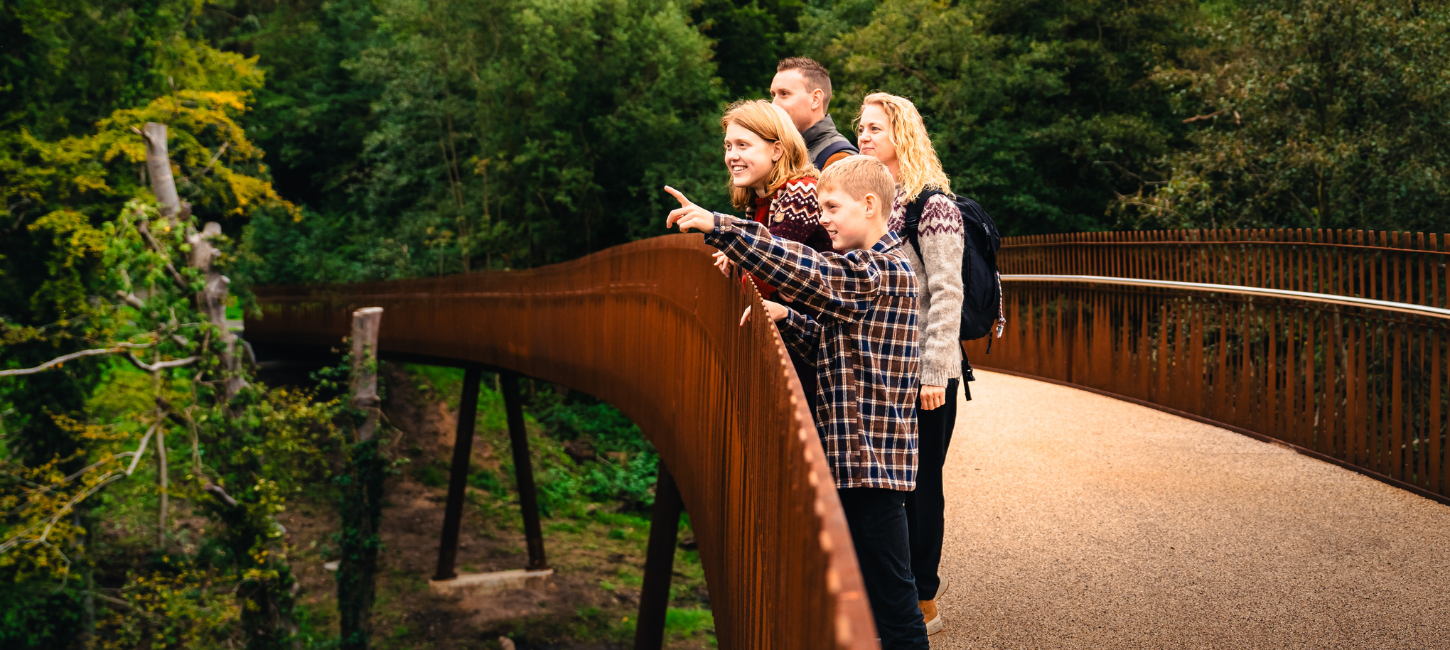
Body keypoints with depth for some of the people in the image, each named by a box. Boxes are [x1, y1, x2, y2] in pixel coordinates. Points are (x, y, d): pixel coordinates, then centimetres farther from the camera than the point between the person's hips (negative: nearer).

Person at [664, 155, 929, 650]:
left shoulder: (883, 272, -16)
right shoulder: (867, 271, 18)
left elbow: (800, 269, -26)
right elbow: (827, 342, 19)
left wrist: (718, 226, -26)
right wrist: (784, 318, 0)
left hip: (873, 455, -10)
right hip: (851, 451, 10)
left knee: (890, 589, -3)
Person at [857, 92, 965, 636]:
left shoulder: (932, 203, -10)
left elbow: (946, 295, -14)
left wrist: (934, 374, -17)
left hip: (920, 370, -7)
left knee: (918, 481, 1)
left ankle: (923, 603, 12)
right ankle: (922, 577, 25)